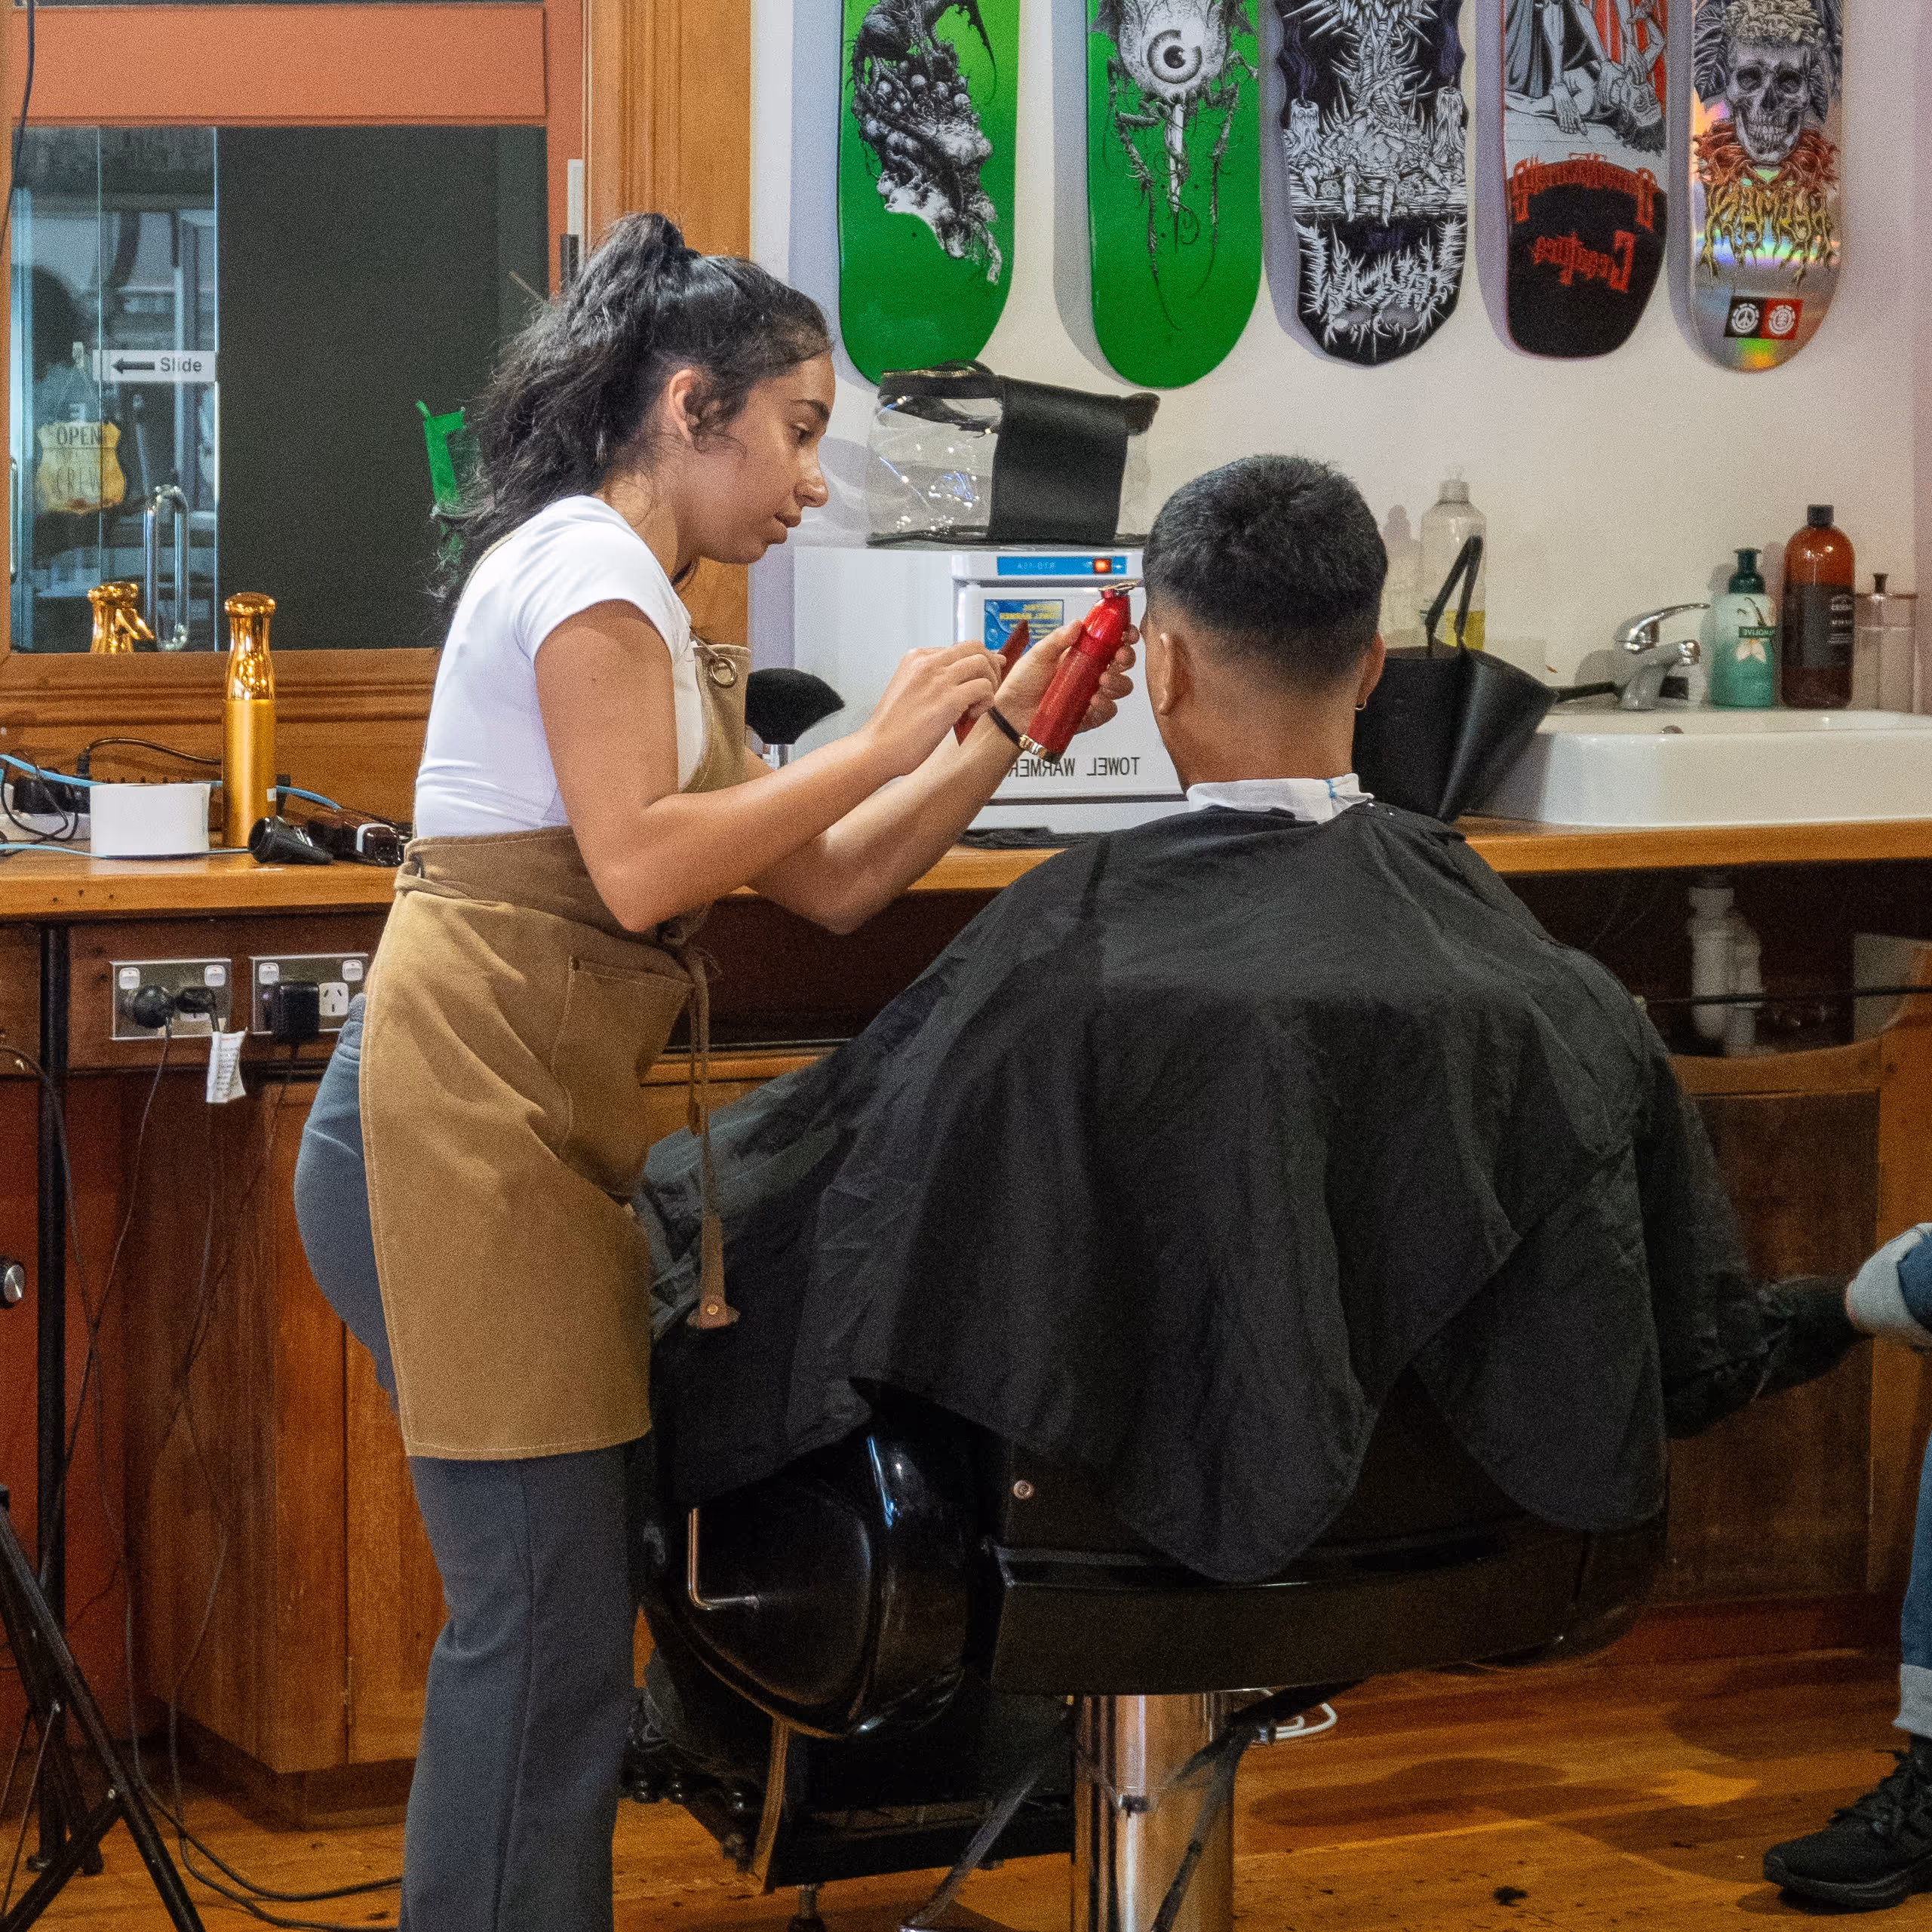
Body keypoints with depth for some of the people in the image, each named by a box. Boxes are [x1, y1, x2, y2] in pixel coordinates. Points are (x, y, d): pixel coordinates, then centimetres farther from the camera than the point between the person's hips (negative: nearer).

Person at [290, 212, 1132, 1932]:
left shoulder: (638, 603, 26)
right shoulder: (582, 562, -6)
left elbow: (825, 882, 21)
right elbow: (639, 867, -18)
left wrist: (1004, 729, 15)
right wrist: (879, 746, -10)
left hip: (531, 1134, 10)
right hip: (465, 1126, -10)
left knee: (554, 1607, 9)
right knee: (547, 1615, -11)